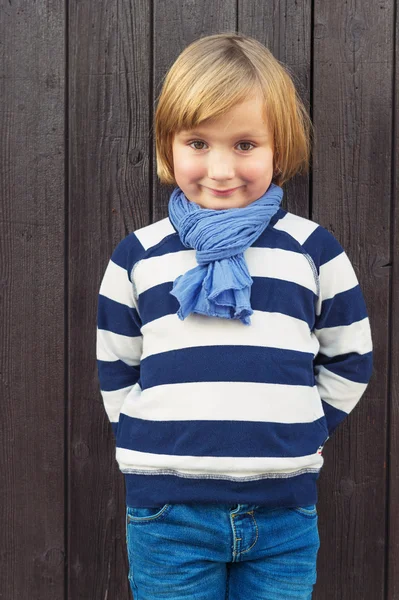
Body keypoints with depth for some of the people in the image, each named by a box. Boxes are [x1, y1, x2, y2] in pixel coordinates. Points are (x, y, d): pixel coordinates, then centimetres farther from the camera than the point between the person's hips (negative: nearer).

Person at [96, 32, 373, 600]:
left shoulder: (312, 249, 1)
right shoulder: (138, 256, 2)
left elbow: (349, 361, 8)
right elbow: (115, 372, 9)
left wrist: (290, 436, 3)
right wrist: (156, 447, 2)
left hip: (284, 514, 0)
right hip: (167, 511, 0)